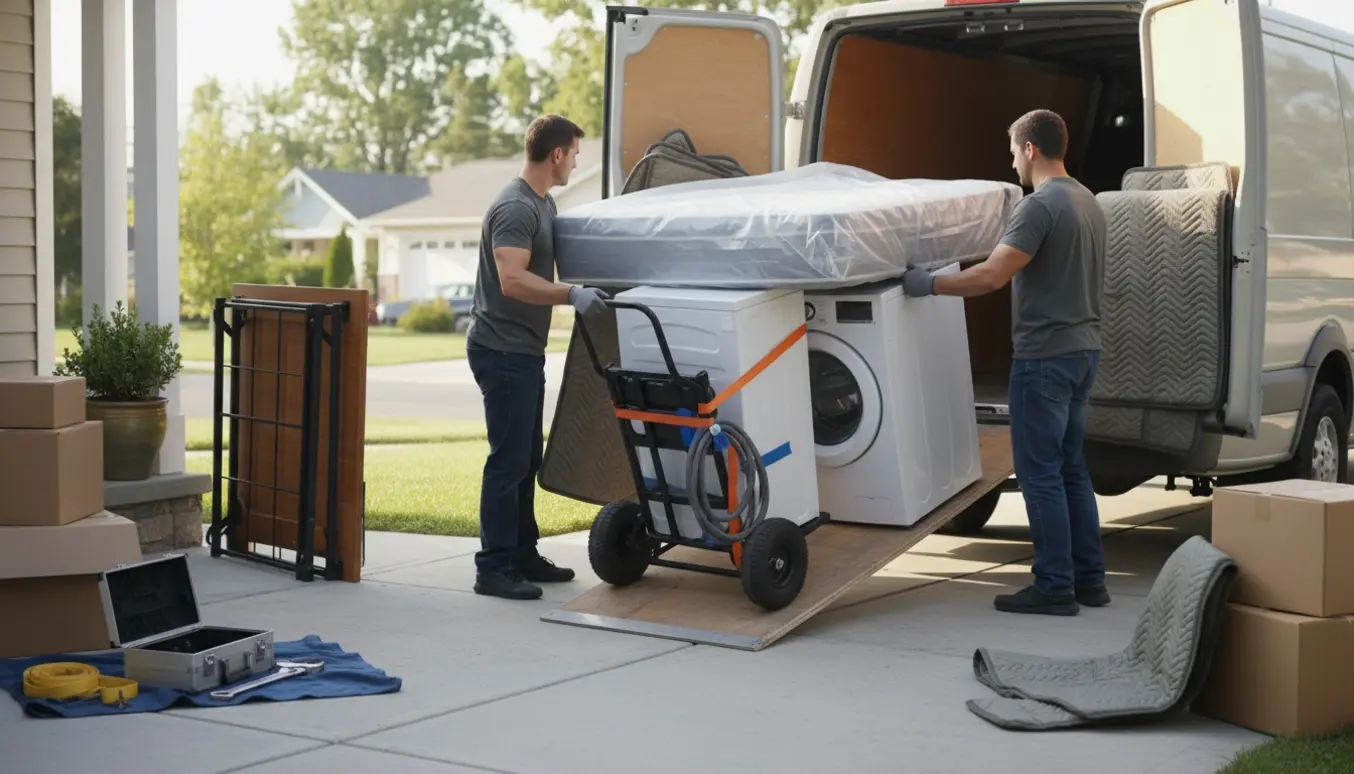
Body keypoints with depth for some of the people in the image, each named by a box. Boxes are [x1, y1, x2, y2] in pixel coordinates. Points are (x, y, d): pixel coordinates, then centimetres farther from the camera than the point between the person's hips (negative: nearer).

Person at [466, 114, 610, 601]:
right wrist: (573, 295, -36)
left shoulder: (544, 204, 15)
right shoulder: (515, 208, -18)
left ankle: (522, 555, 24)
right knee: (509, 459, -8)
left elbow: (552, 262, 29)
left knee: (527, 458, 15)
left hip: (523, 350, 10)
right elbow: (512, 279, -29)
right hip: (503, 350, -10)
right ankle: (493, 568, -4)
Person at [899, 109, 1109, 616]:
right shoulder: (1088, 203, 13)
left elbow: (993, 276, -23)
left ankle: (1055, 587, 0)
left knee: (1041, 473, -3)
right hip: (1083, 349, 9)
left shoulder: (1039, 206, -16)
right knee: (1071, 468, 14)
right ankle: (1089, 579, 18)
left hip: (1045, 355, -9)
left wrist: (929, 284, -16)